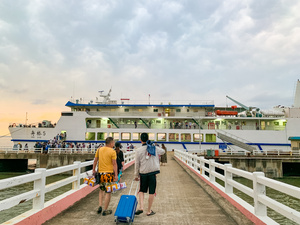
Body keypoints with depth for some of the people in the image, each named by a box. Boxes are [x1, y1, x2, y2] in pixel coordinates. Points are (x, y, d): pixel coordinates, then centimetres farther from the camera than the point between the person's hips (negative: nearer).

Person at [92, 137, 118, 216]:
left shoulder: (99, 149, 4)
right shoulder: (112, 151, -10)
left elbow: (95, 160, 10)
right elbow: (114, 164, -12)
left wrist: (94, 170, 21)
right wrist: (116, 175, -10)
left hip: (100, 173, 5)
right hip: (109, 173, -5)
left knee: (101, 190, 23)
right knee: (108, 192, 6)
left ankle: (100, 206, 15)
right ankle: (105, 210, 12)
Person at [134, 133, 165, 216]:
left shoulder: (138, 150, -4)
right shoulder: (155, 148, 2)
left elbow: (137, 164, -2)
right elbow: (163, 151, 22)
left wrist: (136, 175, 8)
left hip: (143, 173, 0)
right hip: (153, 173, 0)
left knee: (142, 190, 18)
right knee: (152, 192, 8)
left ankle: (141, 207, 4)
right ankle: (149, 211, 16)